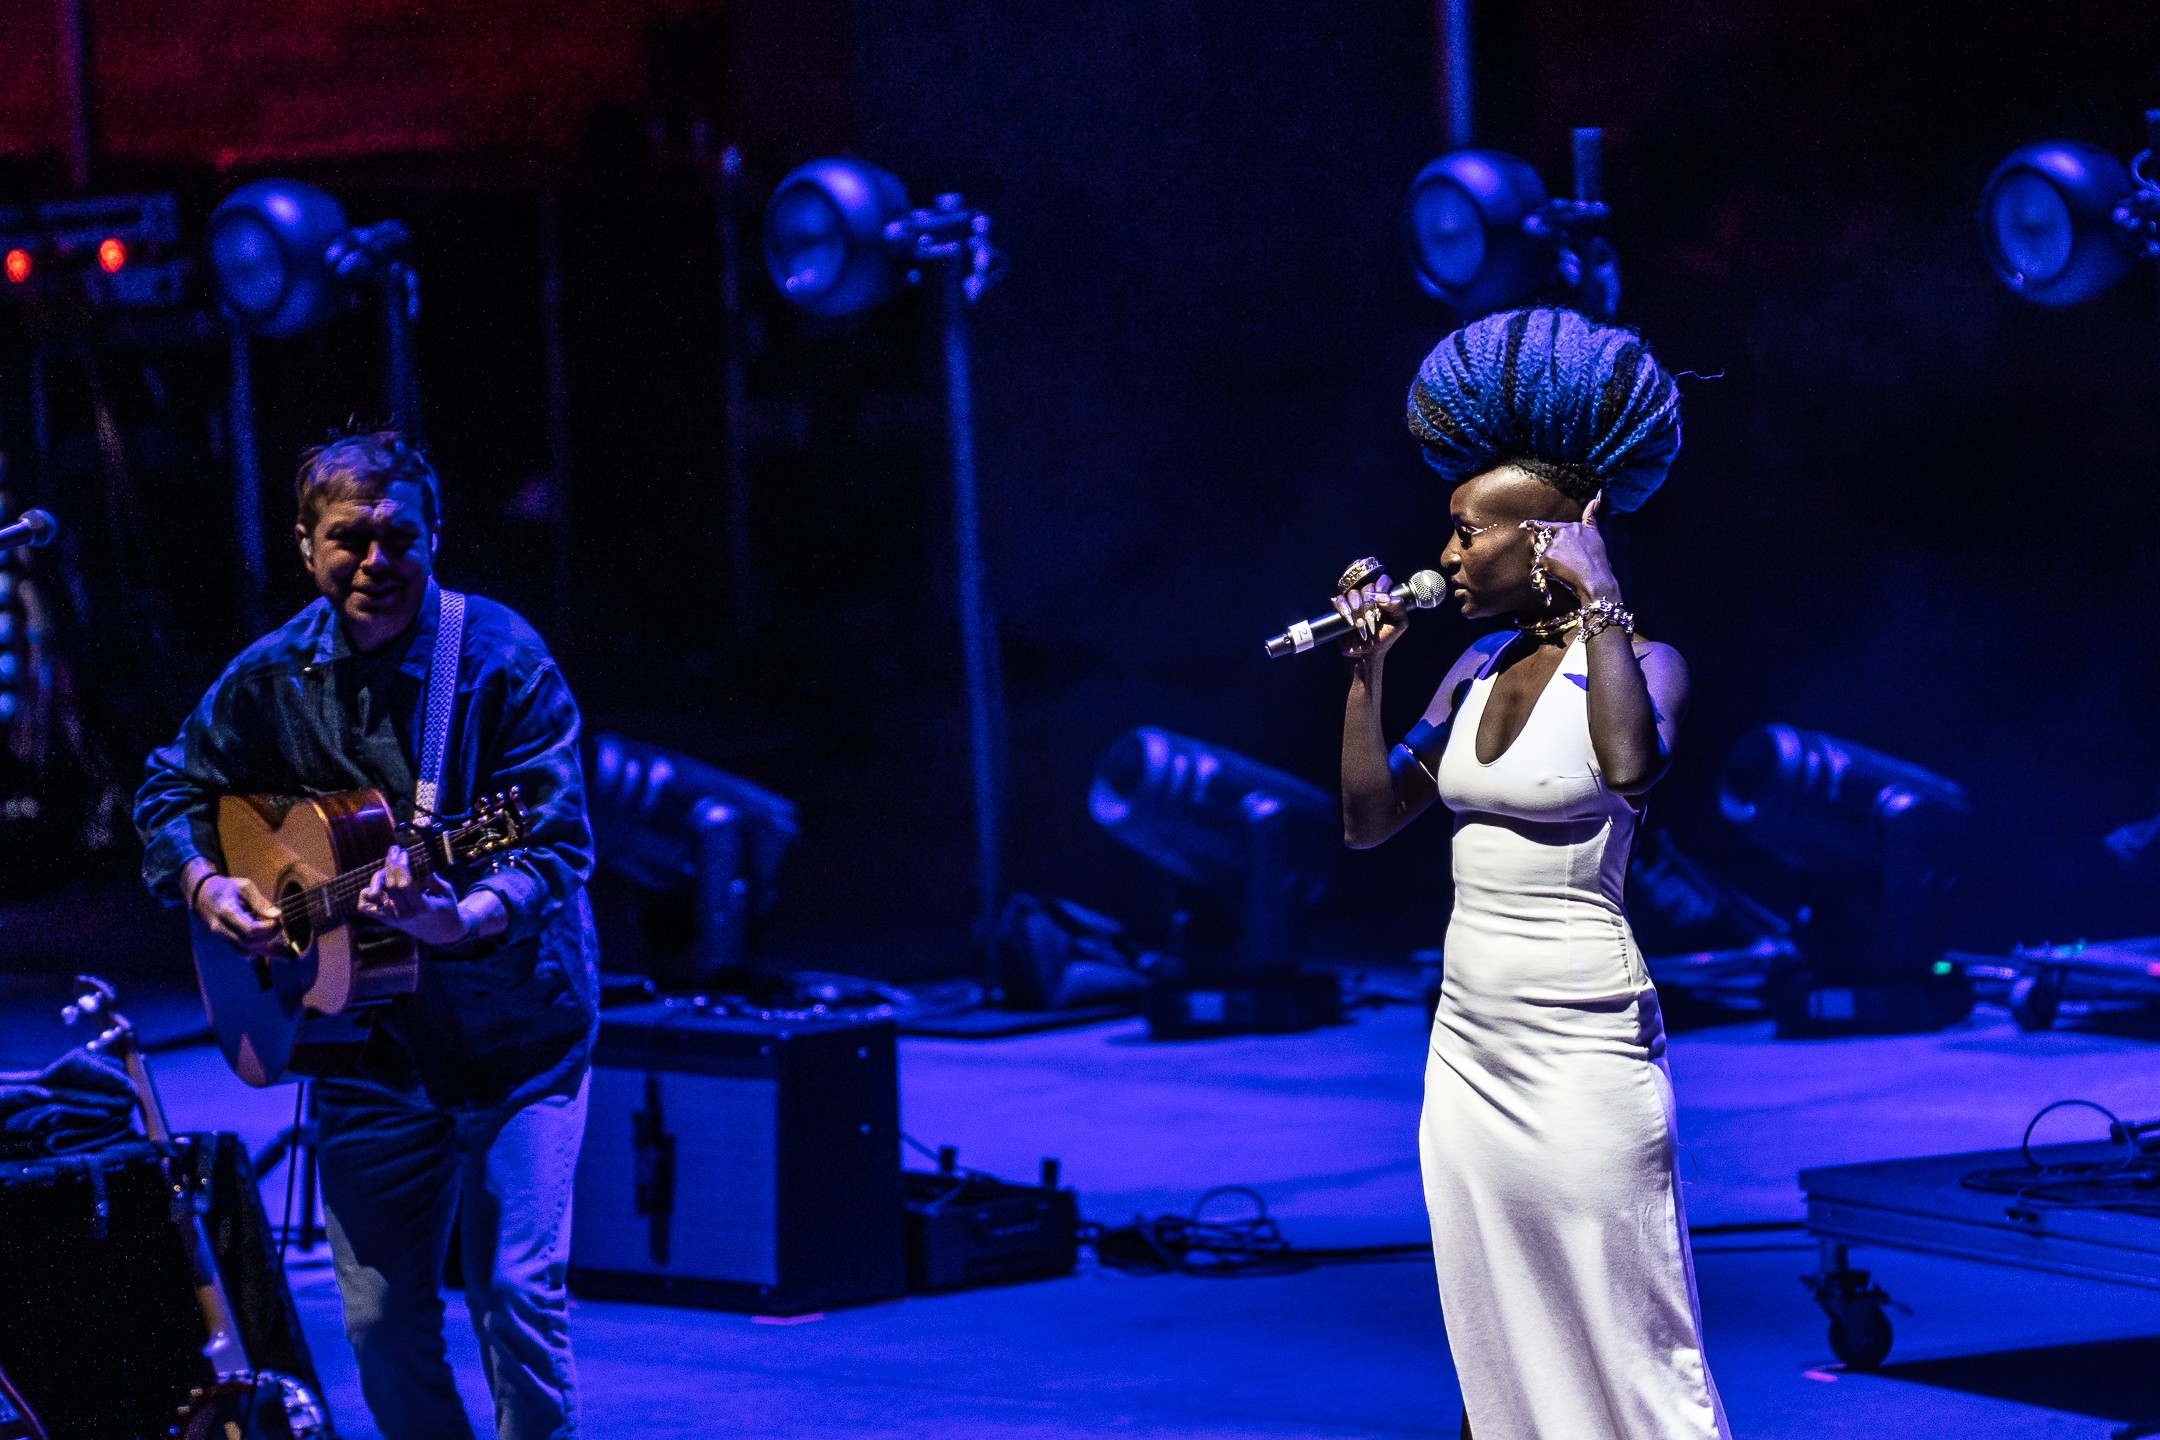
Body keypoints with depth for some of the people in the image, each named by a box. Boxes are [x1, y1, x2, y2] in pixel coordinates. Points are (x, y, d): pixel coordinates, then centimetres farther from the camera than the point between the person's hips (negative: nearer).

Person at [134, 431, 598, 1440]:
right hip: (363, 1028, 4)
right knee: (381, 1317, 3)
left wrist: (459, 920, -38)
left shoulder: (501, 659, -14)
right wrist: (201, 883, -3)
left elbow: (558, 847, -20)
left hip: (515, 1029, -4)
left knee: (517, 1295, -13)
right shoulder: (270, 676, 0)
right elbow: (170, 790, 17)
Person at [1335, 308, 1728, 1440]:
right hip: (1468, 1041, 8)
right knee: (1495, 1348, 12)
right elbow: (1369, 819, 13)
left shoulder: (1638, 662, -10)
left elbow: (1631, 768, -32)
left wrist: (1599, 601, -24)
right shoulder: (1477, 669, 10)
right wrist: (1367, 669, 6)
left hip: (1582, 1044, -8)